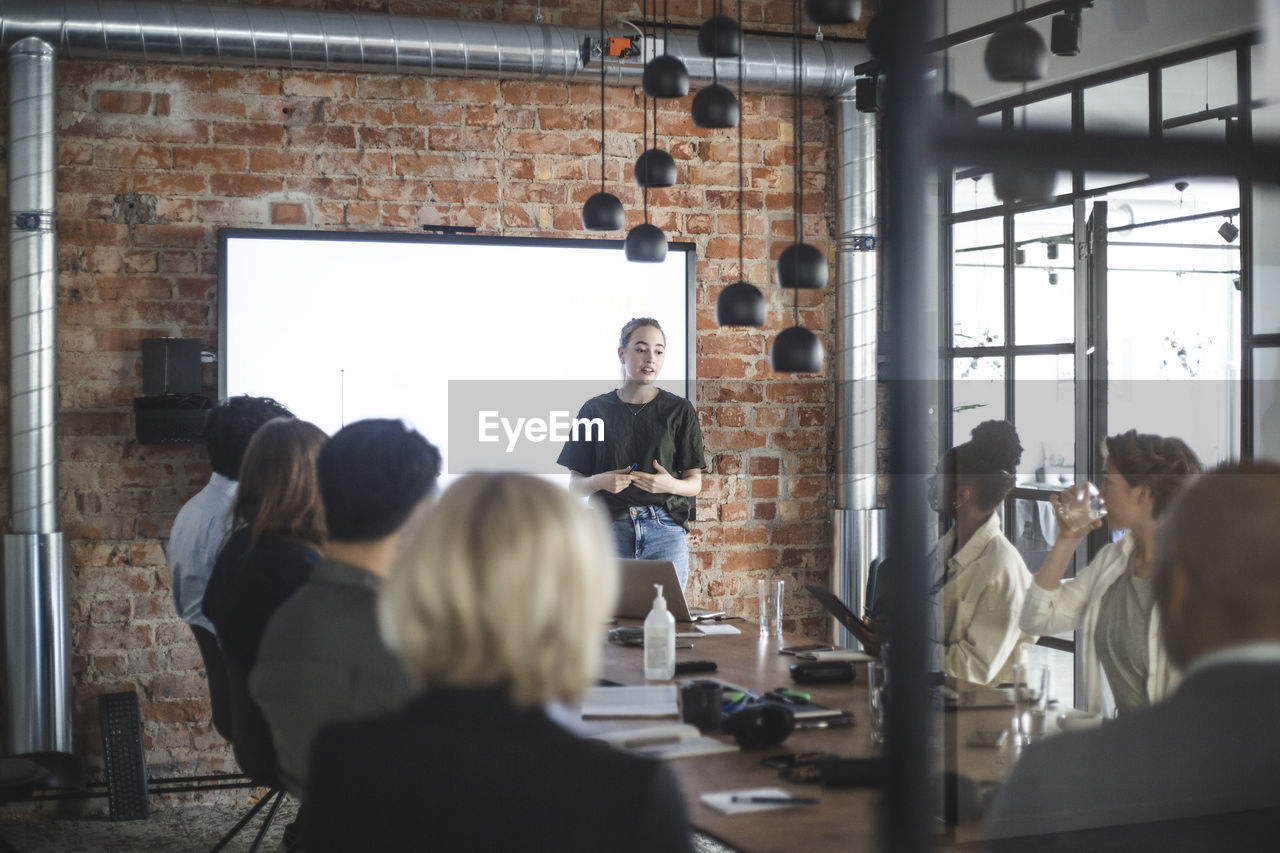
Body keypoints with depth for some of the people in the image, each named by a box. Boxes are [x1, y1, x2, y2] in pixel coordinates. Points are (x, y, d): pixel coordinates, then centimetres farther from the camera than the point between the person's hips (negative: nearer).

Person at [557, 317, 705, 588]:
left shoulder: (680, 410, 8)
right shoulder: (595, 409, 9)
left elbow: (695, 482, 9)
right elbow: (574, 483, 10)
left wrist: (670, 485, -13)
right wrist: (600, 482, -11)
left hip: (665, 528, 0)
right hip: (611, 527, 0)